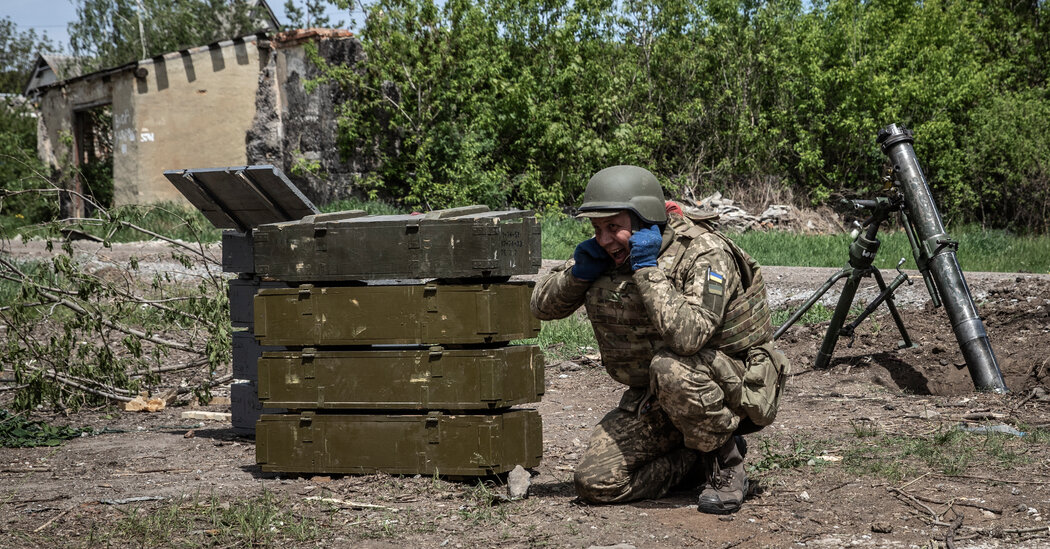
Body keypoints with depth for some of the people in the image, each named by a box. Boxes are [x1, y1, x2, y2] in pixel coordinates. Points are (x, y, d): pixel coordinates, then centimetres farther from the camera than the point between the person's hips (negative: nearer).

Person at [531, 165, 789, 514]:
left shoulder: (704, 252, -22)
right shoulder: (608, 255, -2)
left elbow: (687, 336, -39)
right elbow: (542, 306, 5)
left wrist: (648, 269, -32)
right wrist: (579, 273, -13)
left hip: (735, 383, -6)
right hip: (653, 396, 6)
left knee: (670, 368, -39)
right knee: (594, 482, -10)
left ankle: (725, 461, -12)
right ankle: (697, 457, 11)